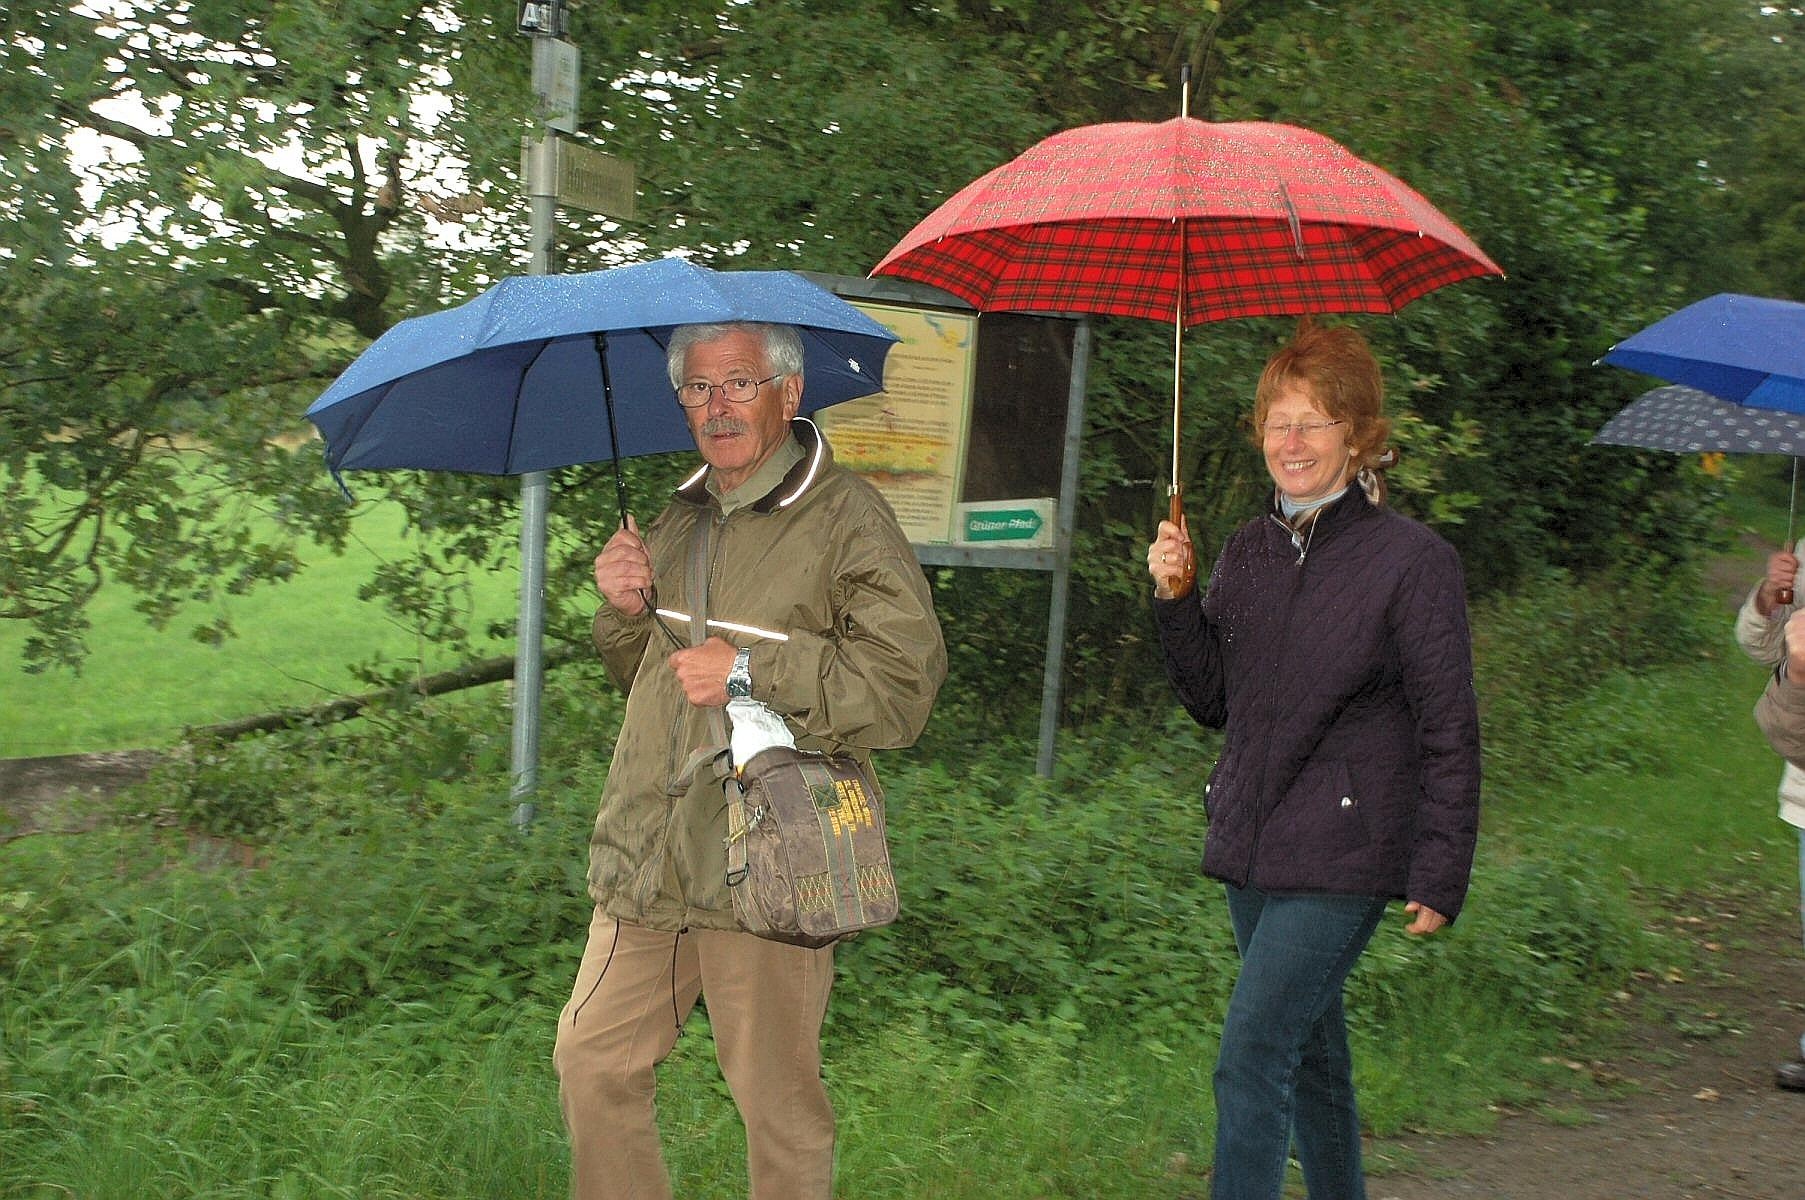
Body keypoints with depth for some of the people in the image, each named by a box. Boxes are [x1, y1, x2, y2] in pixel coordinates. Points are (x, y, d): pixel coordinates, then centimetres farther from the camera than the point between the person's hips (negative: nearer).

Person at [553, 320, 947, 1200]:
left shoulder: (846, 516, -7)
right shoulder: (678, 520, 16)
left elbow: (906, 680, -16)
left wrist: (752, 672, -19)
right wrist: (626, 611, 5)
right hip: (649, 855, 7)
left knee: (779, 1107, 2)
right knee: (591, 1062, 9)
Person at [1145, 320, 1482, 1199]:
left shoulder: (1413, 561, -9)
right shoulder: (1247, 551, 8)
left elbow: (1450, 735, -8)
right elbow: (1213, 700, 9)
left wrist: (1440, 877, -12)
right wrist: (1174, 601, -6)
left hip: (1344, 856, -7)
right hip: (1252, 846, 7)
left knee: (1250, 1060, -13)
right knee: (1311, 1059, 18)